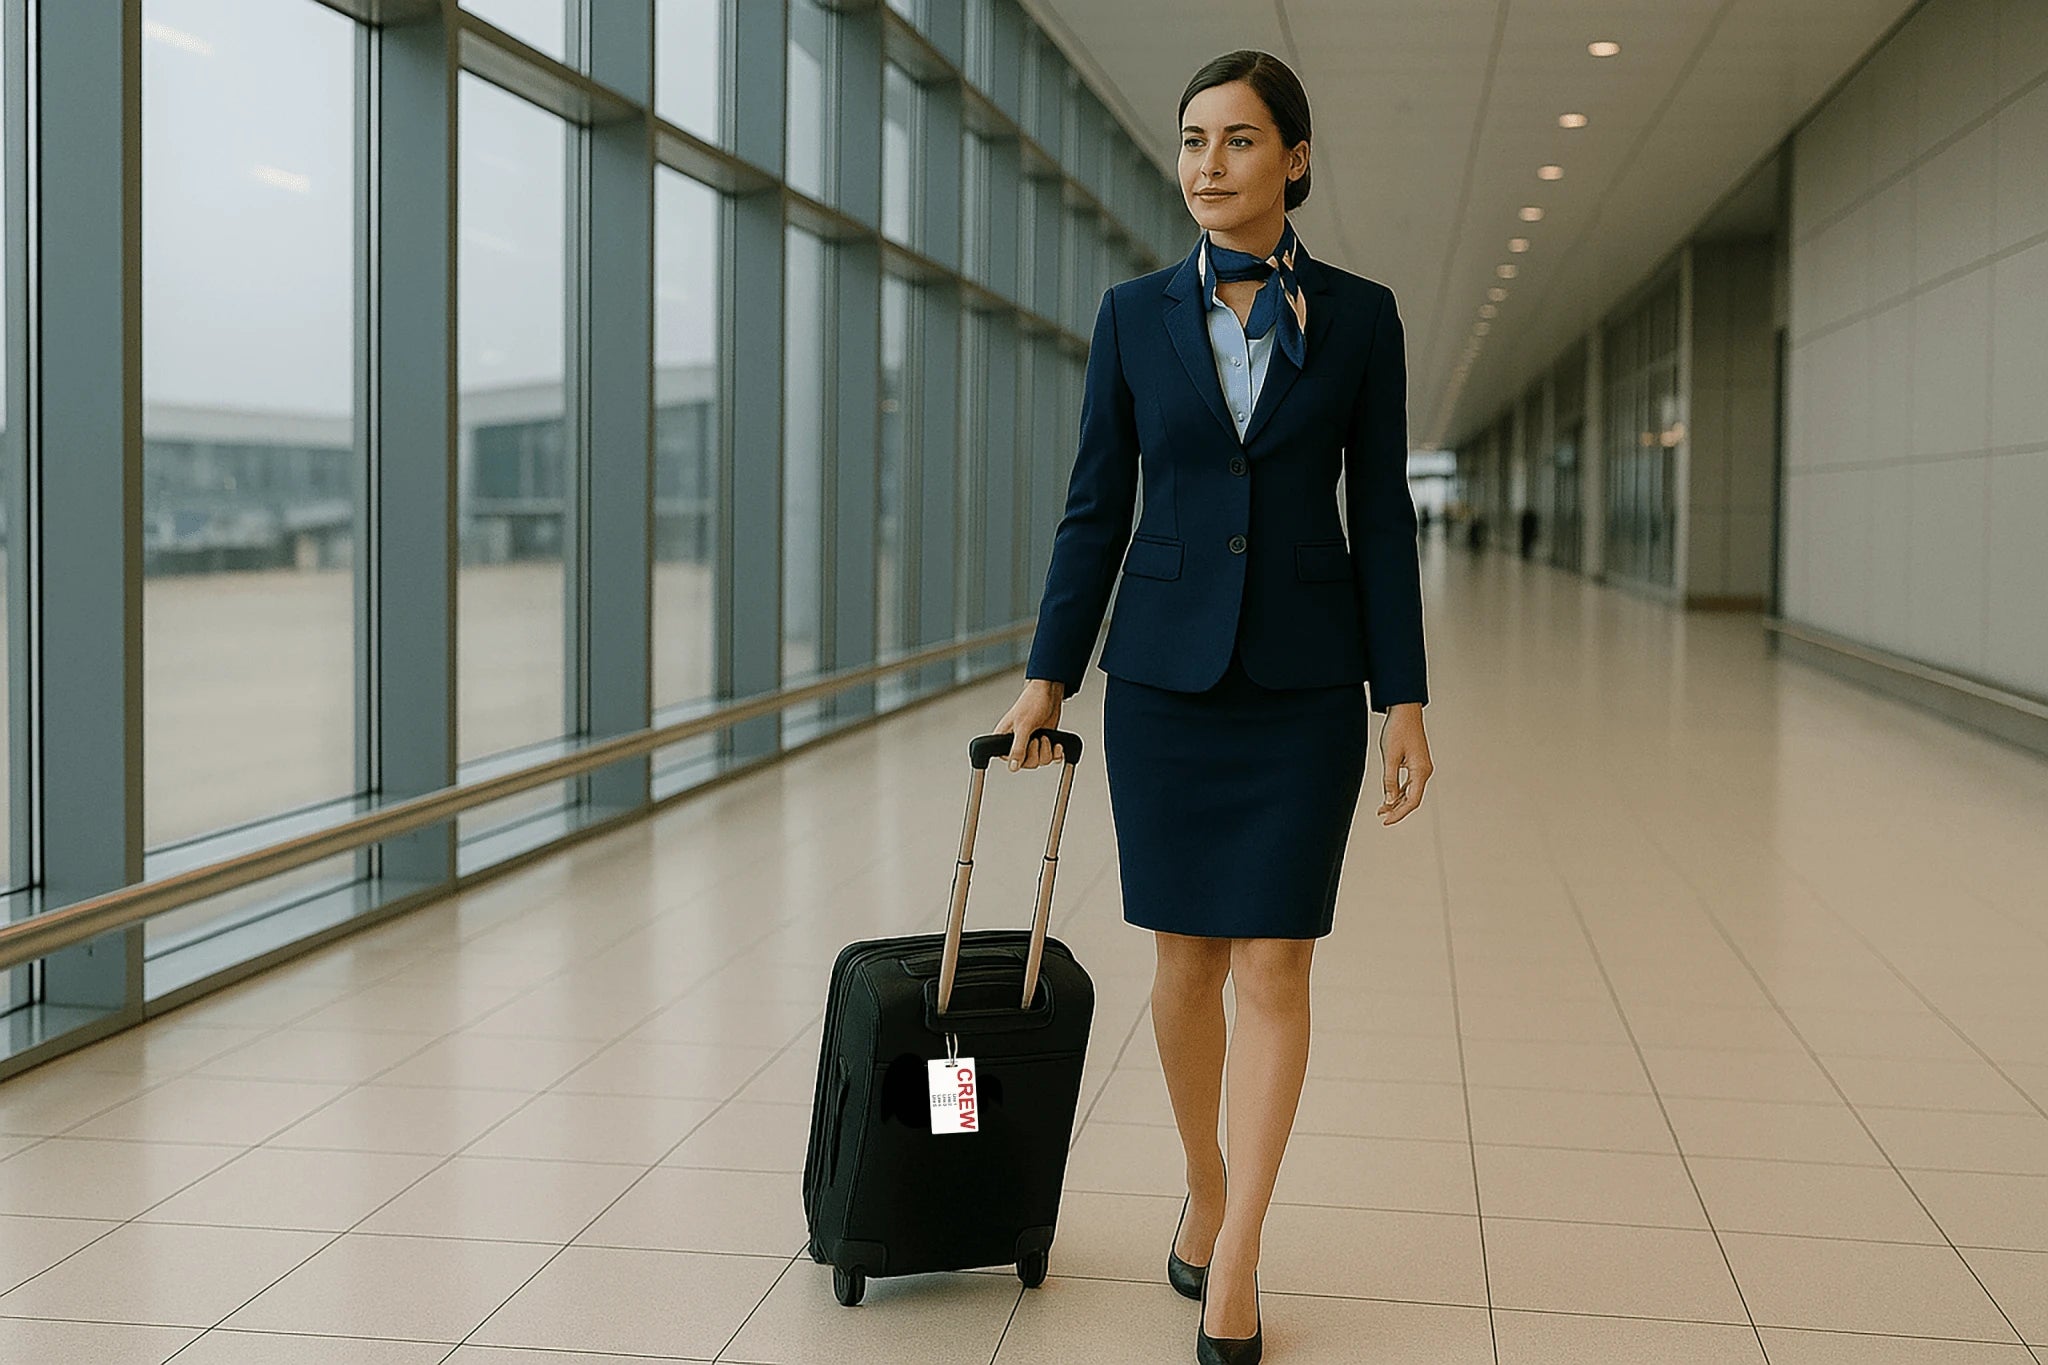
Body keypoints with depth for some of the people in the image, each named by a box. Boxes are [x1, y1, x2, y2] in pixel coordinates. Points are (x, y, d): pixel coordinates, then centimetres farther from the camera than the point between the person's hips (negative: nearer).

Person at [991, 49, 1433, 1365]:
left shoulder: (1360, 316, 1)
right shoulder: (1136, 313, 3)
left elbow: (1381, 513, 1)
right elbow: (1098, 505, 5)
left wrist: (1405, 700, -4)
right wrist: (1046, 676, 2)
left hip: (1305, 677, -1)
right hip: (1166, 667, 1)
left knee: (1275, 963, -3)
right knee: (1189, 956, 9)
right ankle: (1205, 1192, 31)